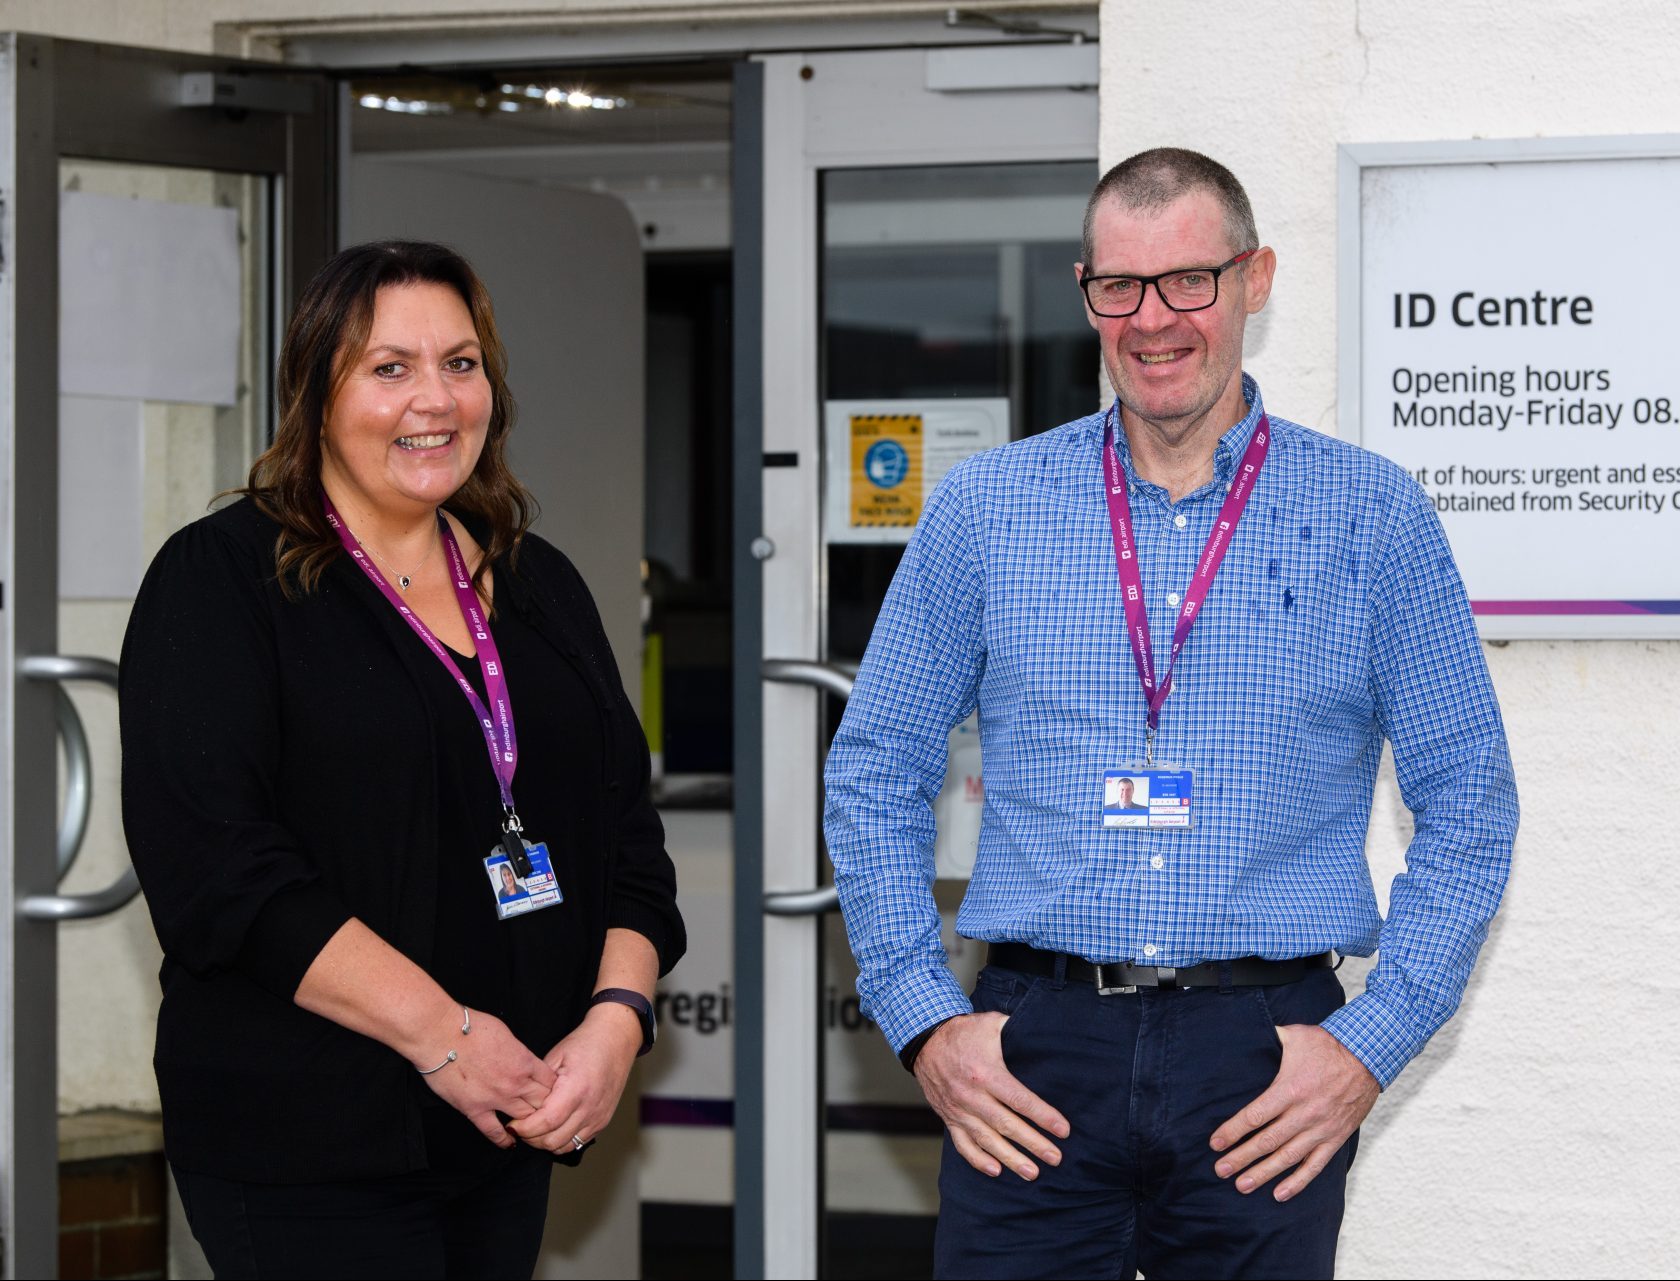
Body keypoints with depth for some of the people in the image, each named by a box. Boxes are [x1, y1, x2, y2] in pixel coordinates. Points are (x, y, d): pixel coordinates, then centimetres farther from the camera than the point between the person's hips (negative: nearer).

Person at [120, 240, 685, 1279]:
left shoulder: (541, 588, 14)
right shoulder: (222, 580, -5)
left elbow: (628, 830, 12)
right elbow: (213, 860, -16)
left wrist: (617, 1018, -7)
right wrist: (440, 1033, -19)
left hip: (509, 1132, 6)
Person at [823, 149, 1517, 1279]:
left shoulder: (1372, 517, 4)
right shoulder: (984, 508, 7)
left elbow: (1468, 802, 6)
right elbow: (876, 772, 11)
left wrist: (1371, 1043, -3)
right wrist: (923, 1021, 1)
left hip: (1269, 1072, -1)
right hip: (1029, 1067, 1)